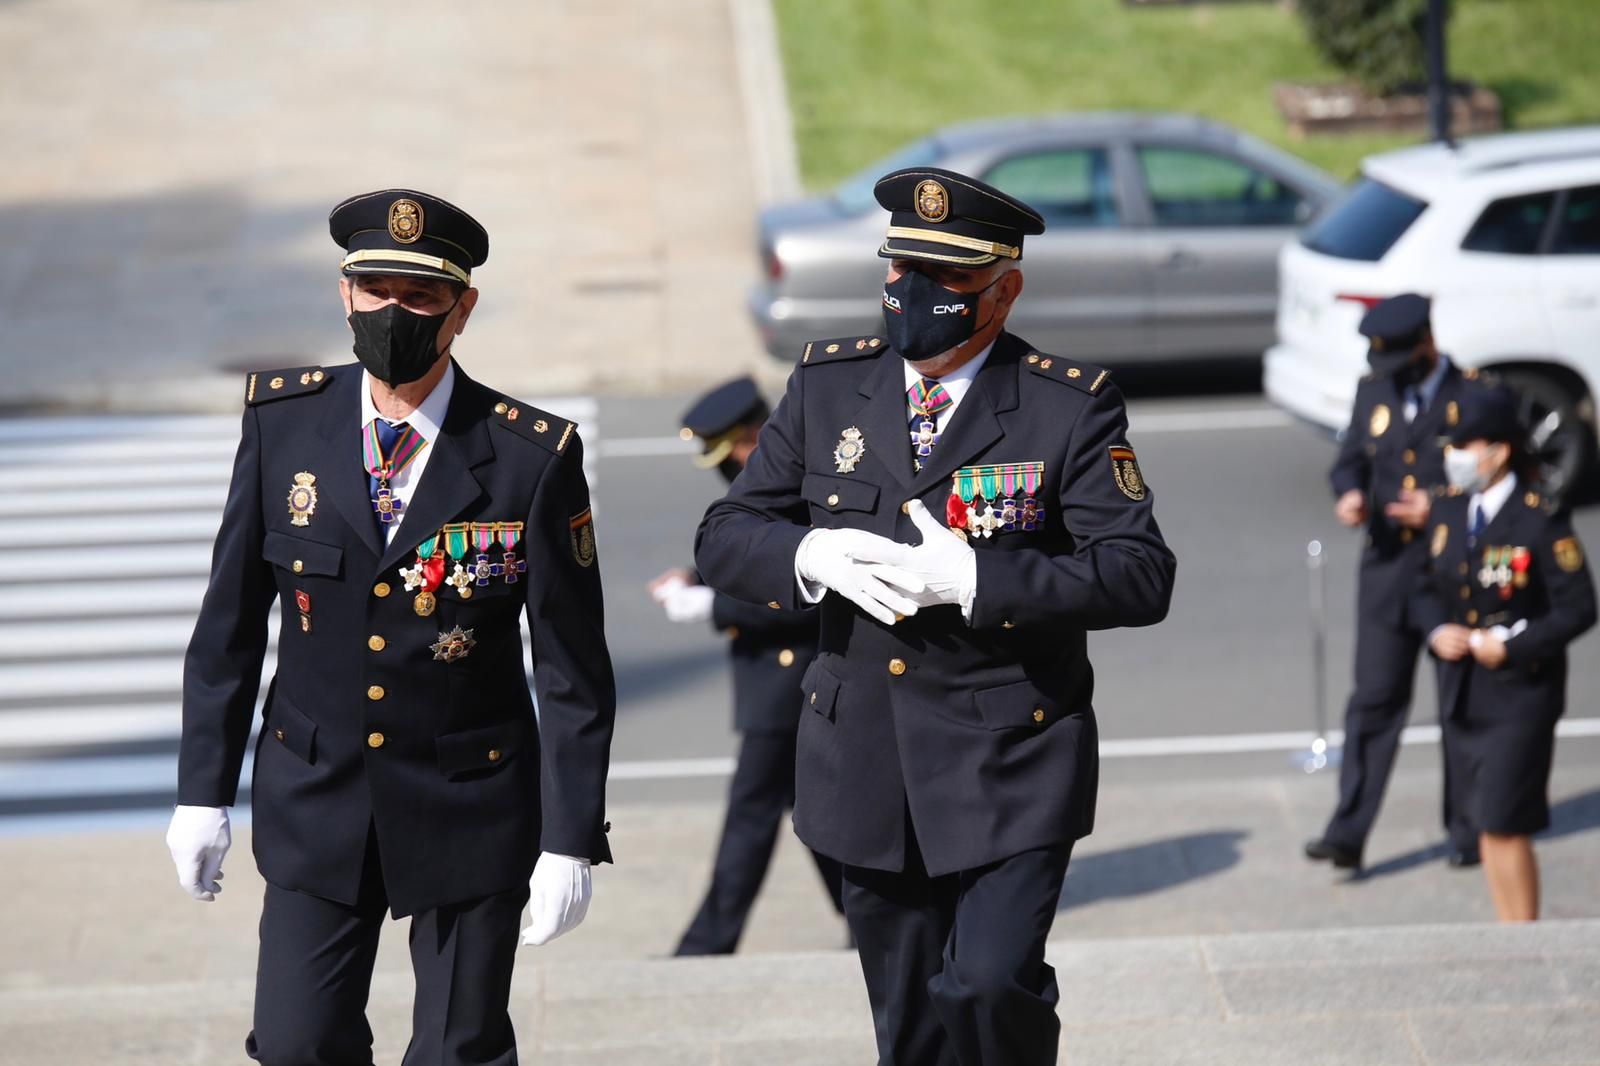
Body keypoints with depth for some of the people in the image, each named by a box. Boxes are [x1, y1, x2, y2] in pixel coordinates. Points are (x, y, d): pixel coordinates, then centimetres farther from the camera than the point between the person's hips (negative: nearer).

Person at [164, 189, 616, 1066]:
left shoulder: (534, 458, -11)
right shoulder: (282, 420, -3)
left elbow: (575, 672, -7)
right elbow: (230, 623, 4)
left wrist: (570, 841, -9)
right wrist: (203, 791, 3)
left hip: (470, 813, -2)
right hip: (315, 800, 2)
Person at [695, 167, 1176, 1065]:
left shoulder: (1072, 406, -7)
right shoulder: (829, 385, 5)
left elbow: (1142, 576, -15)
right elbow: (724, 538, 7)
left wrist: (973, 577, -26)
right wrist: (811, 556, -15)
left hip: (1011, 768, -4)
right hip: (871, 774, 4)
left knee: (991, 985, -19)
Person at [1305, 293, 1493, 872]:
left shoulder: (1476, 395, -6)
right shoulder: (1373, 391, 7)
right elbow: (1350, 458, 15)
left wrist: (1442, 505, -18)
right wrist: (1348, 494, -7)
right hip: (1387, 568, 3)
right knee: (1374, 699, -1)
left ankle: (1467, 830, 21)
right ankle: (1347, 834, -3)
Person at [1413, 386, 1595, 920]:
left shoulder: (1540, 521, -14)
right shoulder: (1451, 510, 6)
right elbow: (1426, 588, 16)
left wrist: (1512, 646, -18)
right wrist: (1437, 630, -4)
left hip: (1519, 693, -6)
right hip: (1461, 691, 6)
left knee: (1504, 825, -8)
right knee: (1487, 825, 12)